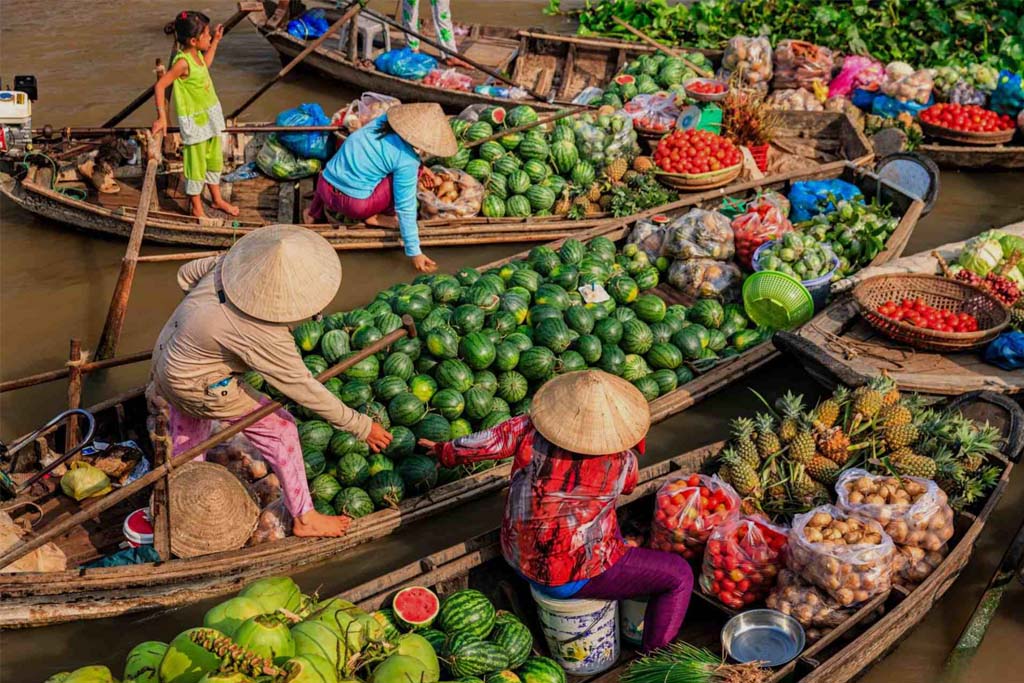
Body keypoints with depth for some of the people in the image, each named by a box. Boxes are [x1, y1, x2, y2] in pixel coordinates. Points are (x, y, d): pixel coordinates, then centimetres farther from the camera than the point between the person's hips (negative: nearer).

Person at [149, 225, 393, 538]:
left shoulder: (233, 261, -17)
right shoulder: (264, 337, -35)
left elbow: (187, 274, 1)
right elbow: (303, 388, -27)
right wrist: (360, 426, -19)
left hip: (170, 356, 8)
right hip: (200, 388, -8)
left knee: (188, 446, 27)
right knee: (279, 430, 5)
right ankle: (303, 518, 19)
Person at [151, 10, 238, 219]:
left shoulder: (197, 54, 0)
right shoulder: (182, 62, -25)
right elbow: (160, 85, -24)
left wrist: (215, 41, 21)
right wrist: (162, 117, -25)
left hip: (210, 114, 9)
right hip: (194, 121, -9)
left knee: (214, 160, 21)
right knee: (196, 165, 6)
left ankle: (217, 199, 37)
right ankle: (196, 208, 20)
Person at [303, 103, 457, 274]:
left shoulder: (385, 120, 0)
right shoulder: (407, 161, -18)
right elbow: (405, 208, -14)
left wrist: (418, 168, 19)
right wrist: (414, 253, -8)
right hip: (354, 204, -7)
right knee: (411, 175, 0)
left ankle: (316, 210, 30)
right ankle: (374, 217, 1)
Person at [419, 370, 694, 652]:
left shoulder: (530, 428, -17)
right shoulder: (621, 462, -19)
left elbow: (482, 443, -10)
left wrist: (444, 451, 9)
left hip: (520, 557, 6)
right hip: (572, 577, -6)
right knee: (679, 574, 6)